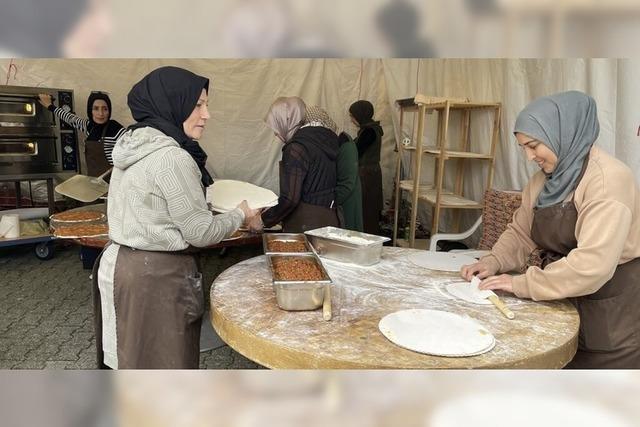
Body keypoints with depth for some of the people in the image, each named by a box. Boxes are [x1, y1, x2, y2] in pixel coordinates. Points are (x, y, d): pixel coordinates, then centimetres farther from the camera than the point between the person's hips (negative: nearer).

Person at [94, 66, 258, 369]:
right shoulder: (171, 157, -21)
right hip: (154, 275, -9)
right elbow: (201, 233, -15)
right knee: (163, 359, 8)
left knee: (133, 354, 22)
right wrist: (240, 215, 1)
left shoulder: (133, 143, 6)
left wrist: (202, 197, 18)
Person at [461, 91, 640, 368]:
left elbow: (592, 264, -29)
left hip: (612, 314, -6)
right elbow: (520, 233, 11)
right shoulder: (545, 179, 5)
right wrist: (495, 261, -7)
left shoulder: (608, 179, -20)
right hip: (566, 304, 7)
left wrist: (521, 285, -24)